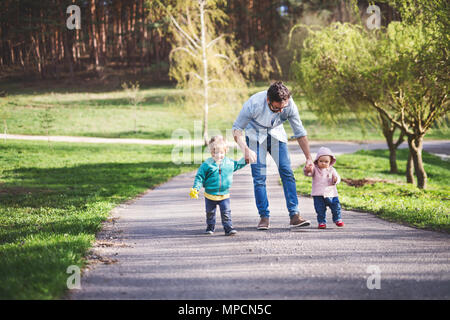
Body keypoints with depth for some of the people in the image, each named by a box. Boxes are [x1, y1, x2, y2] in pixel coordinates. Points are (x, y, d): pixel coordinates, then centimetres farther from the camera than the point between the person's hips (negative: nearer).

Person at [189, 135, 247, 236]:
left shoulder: (229, 163, -2)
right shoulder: (207, 164, -12)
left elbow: (238, 165, 21)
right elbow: (199, 177, -8)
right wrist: (195, 189, -16)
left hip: (224, 195, 1)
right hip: (210, 195, -1)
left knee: (226, 212, -5)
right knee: (210, 213, 15)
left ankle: (228, 228, 1)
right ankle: (210, 227, 33)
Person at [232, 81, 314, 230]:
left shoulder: (289, 105, -27)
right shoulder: (254, 103, -35)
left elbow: (300, 132, -13)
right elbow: (236, 129, -24)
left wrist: (308, 158, -10)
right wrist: (246, 149, -39)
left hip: (276, 134, 2)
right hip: (255, 134, -2)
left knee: (287, 172, -12)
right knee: (259, 176, -11)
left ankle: (294, 215, -12)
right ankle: (264, 217, -4)